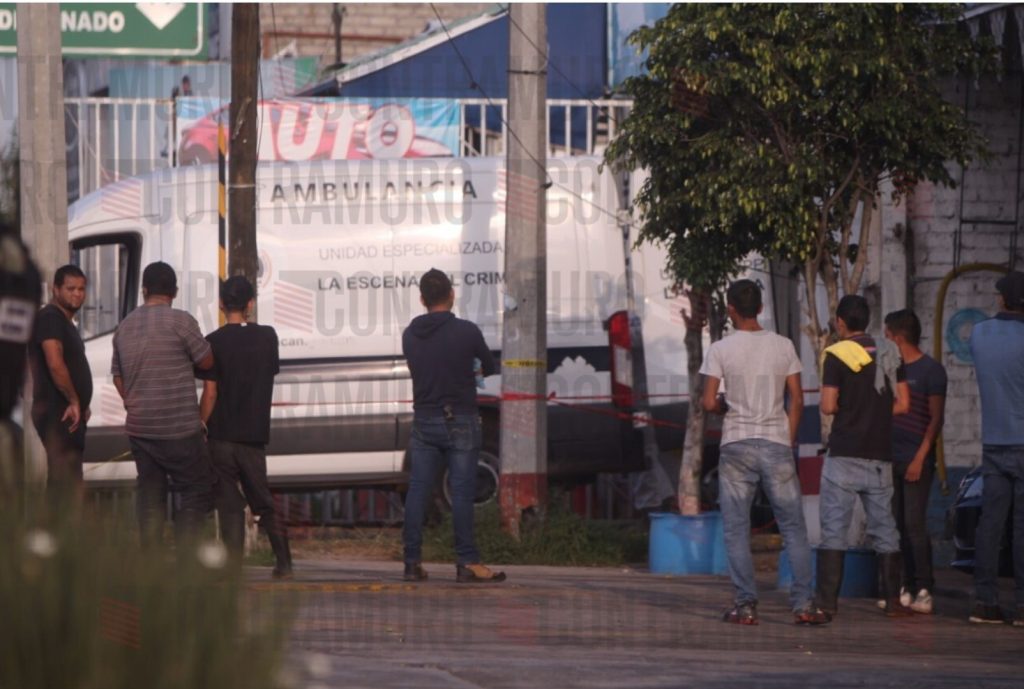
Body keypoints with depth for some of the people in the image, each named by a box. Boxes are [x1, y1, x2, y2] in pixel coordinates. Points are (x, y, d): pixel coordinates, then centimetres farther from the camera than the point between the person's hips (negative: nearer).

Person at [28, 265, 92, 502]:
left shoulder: (65, 321, 20)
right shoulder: (50, 317, -12)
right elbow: (55, 364, -24)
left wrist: (80, 404, 15)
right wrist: (74, 401, -16)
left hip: (69, 414, 11)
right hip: (58, 414, -11)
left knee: (65, 482, 12)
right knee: (66, 483, -14)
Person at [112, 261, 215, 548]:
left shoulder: (124, 327, 10)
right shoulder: (180, 321, -10)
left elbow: (118, 377, 16)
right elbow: (207, 362, 0)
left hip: (138, 427, 6)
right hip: (179, 428, -6)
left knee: (149, 495, 11)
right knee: (198, 491, 2)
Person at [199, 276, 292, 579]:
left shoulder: (214, 342, -9)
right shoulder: (267, 337, 2)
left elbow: (210, 393, -11)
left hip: (222, 435, -3)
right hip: (255, 434, 3)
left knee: (229, 504, 0)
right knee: (263, 501, 13)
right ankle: (283, 562, 9)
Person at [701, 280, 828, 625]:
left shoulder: (721, 350, -4)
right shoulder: (783, 346, 4)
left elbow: (708, 403, -6)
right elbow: (796, 401, 4)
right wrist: (789, 442, 12)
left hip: (736, 446, -2)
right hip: (777, 443, 2)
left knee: (737, 531, 5)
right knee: (794, 528, 6)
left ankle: (746, 606, 1)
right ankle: (803, 604, 0)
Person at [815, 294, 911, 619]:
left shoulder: (837, 355, -7)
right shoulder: (889, 353, 7)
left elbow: (828, 406, -11)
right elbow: (902, 404, 5)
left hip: (845, 455, -4)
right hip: (880, 456, 4)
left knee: (834, 528, -2)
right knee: (885, 528, 9)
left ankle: (827, 599, -6)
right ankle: (893, 599, 8)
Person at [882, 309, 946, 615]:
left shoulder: (930, 370, -5)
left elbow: (936, 418, -7)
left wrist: (920, 457, -14)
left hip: (916, 460, -6)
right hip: (891, 458, 6)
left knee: (915, 524, -9)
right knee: (898, 525, 5)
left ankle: (924, 590, -8)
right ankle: (907, 587, 9)